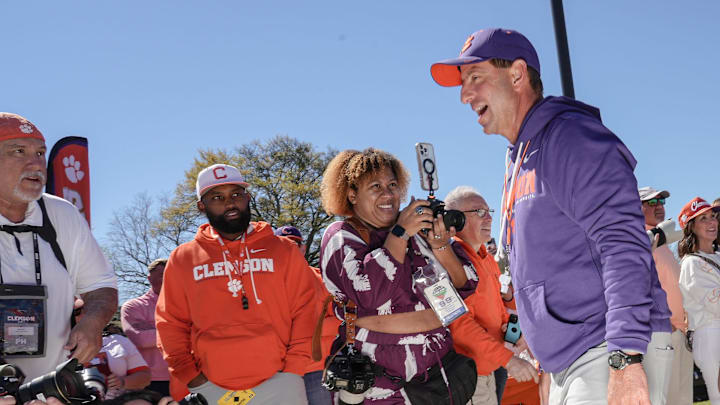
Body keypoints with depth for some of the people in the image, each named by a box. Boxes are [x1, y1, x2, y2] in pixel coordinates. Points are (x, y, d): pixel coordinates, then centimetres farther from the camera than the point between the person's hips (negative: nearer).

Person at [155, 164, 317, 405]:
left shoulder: (283, 250, 8)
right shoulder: (182, 259, 10)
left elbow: (305, 310, 5)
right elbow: (171, 325, 8)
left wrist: (293, 370, -5)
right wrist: (189, 376, -3)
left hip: (278, 384, 0)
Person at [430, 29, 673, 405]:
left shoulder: (570, 135, -11)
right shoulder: (518, 161, 19)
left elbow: (622, 243, -21)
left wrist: (624, 360, -27)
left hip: (616, 351, -9)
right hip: (567, 365, 9)